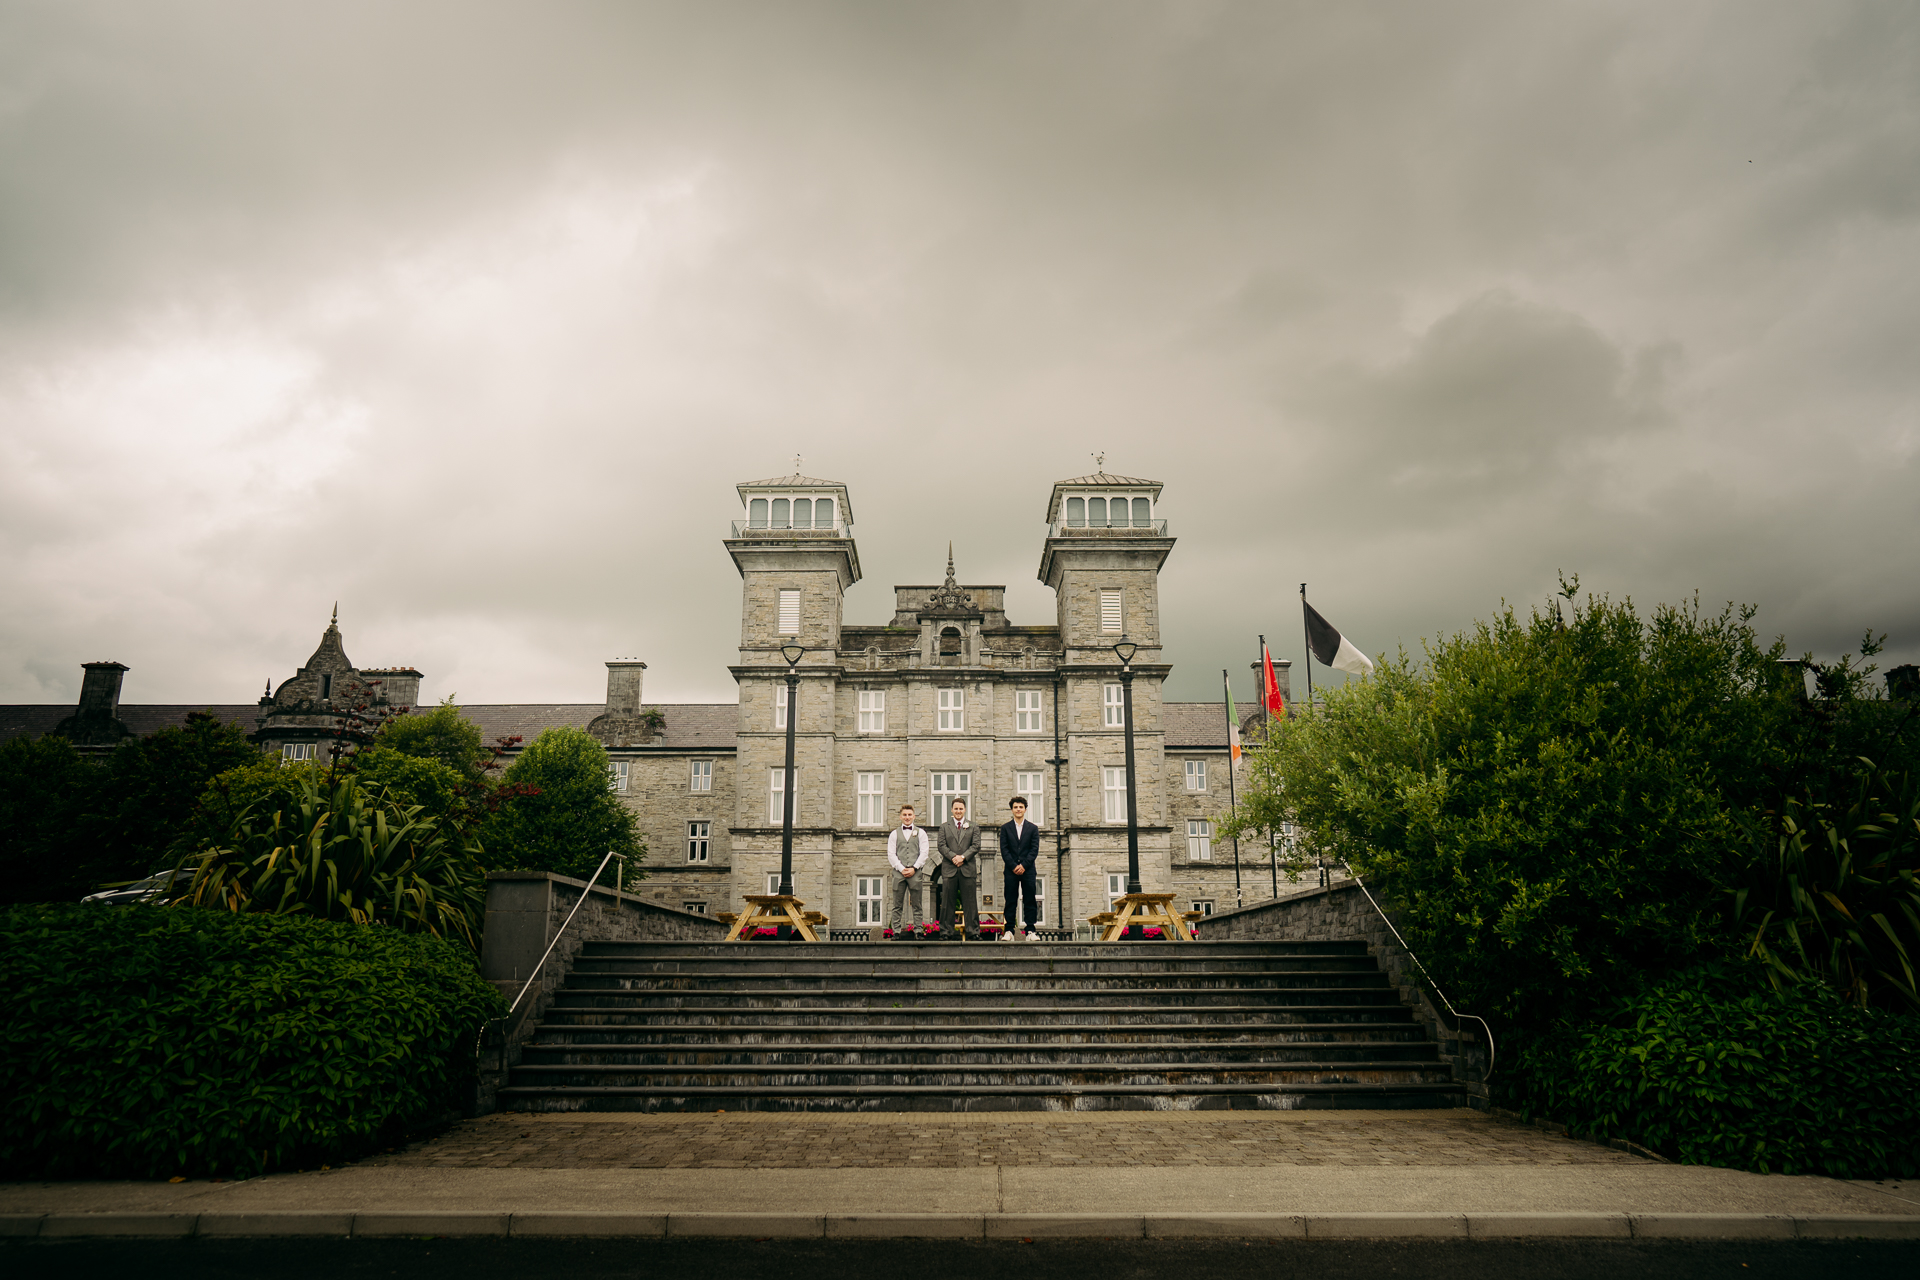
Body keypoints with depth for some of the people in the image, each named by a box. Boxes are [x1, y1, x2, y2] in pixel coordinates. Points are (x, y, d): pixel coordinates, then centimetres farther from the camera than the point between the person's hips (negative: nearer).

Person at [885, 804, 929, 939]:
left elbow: (924, 853, 3)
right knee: (897, 905, 0)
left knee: (917, 905, 0)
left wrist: (914, 868, -8)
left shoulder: (920, 832, 11)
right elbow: (891, 854, 6)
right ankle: (896, 932, 3)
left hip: (915, 872, -1)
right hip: (899, 872, 1)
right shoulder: (894, 834, 13)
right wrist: (901, 869, -7)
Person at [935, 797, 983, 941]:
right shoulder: (944, 826, 12)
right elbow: (941, 845, 3)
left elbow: (976, 846, 2)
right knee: (947, 903, 2)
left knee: (970, 902, 1)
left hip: (968, 869, 0)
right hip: (949, 869, 0)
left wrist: (963, 857, -12)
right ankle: (946, 931, 8)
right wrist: (953, 857, -12)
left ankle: (973, 933, 4)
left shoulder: (973, 827, 11)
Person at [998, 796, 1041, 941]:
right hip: (1011, 870, 0)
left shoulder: (1033, 828, 10)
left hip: (1028, 869, 0)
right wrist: (1013, 866, -9)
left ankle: (1030, 930, 2)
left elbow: (1034, 849, 2)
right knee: (1010, 901, -1)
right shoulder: (1005, 828, 9)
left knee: (1030, 900, -1)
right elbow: (1004, 850, 2)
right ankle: (1009, 930, 1)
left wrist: (1024, 865, -10)